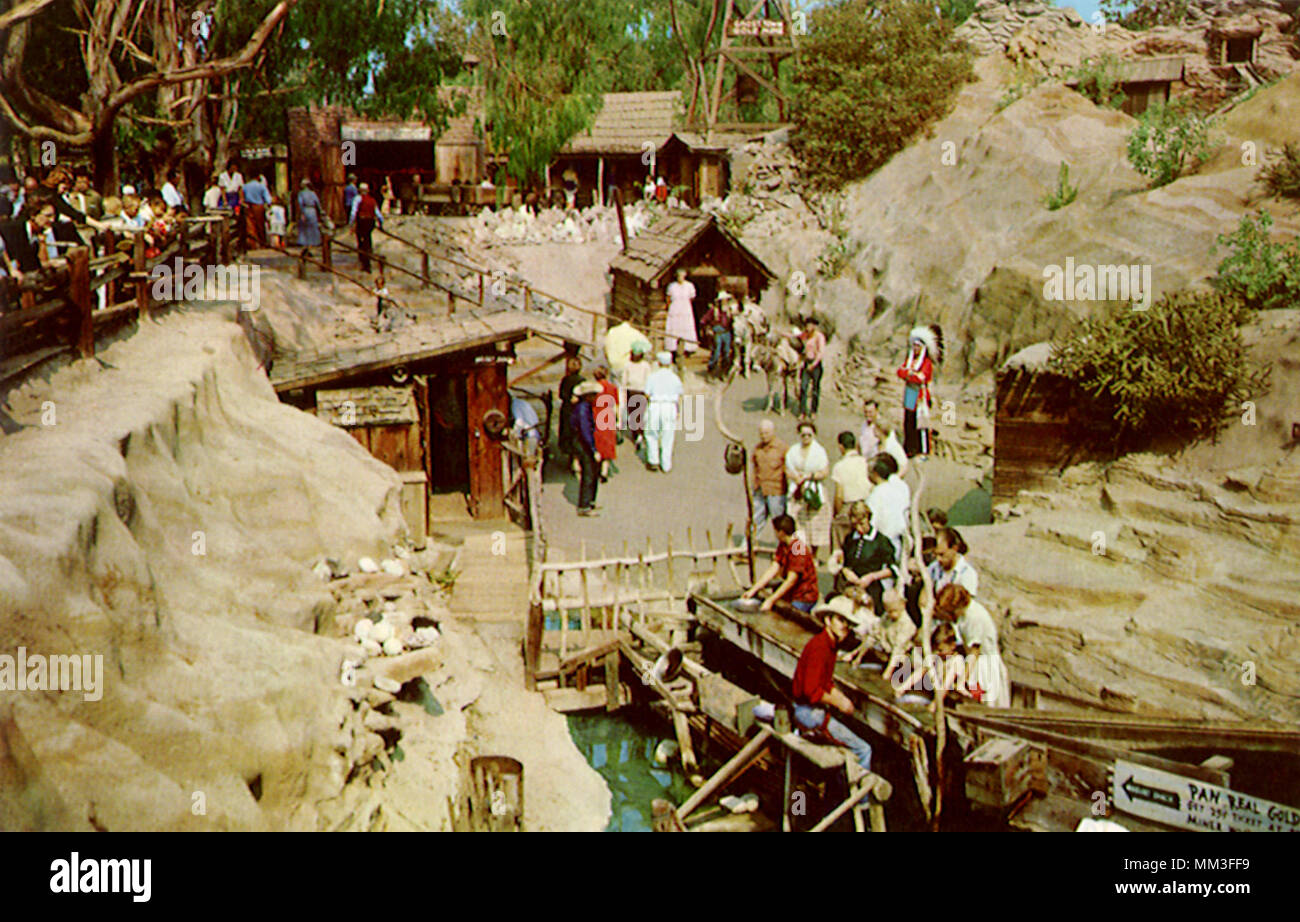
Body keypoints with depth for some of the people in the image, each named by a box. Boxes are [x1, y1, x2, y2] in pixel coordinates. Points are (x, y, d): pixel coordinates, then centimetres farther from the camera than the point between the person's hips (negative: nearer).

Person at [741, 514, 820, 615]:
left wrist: (771, 601, -25)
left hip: (804, 599, -8)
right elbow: (773, 570, 3)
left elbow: (791, 580, -24)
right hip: (791, 594, 8)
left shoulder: (799, 549, -21)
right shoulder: (783, 546, 6)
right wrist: (753, 590, -5)